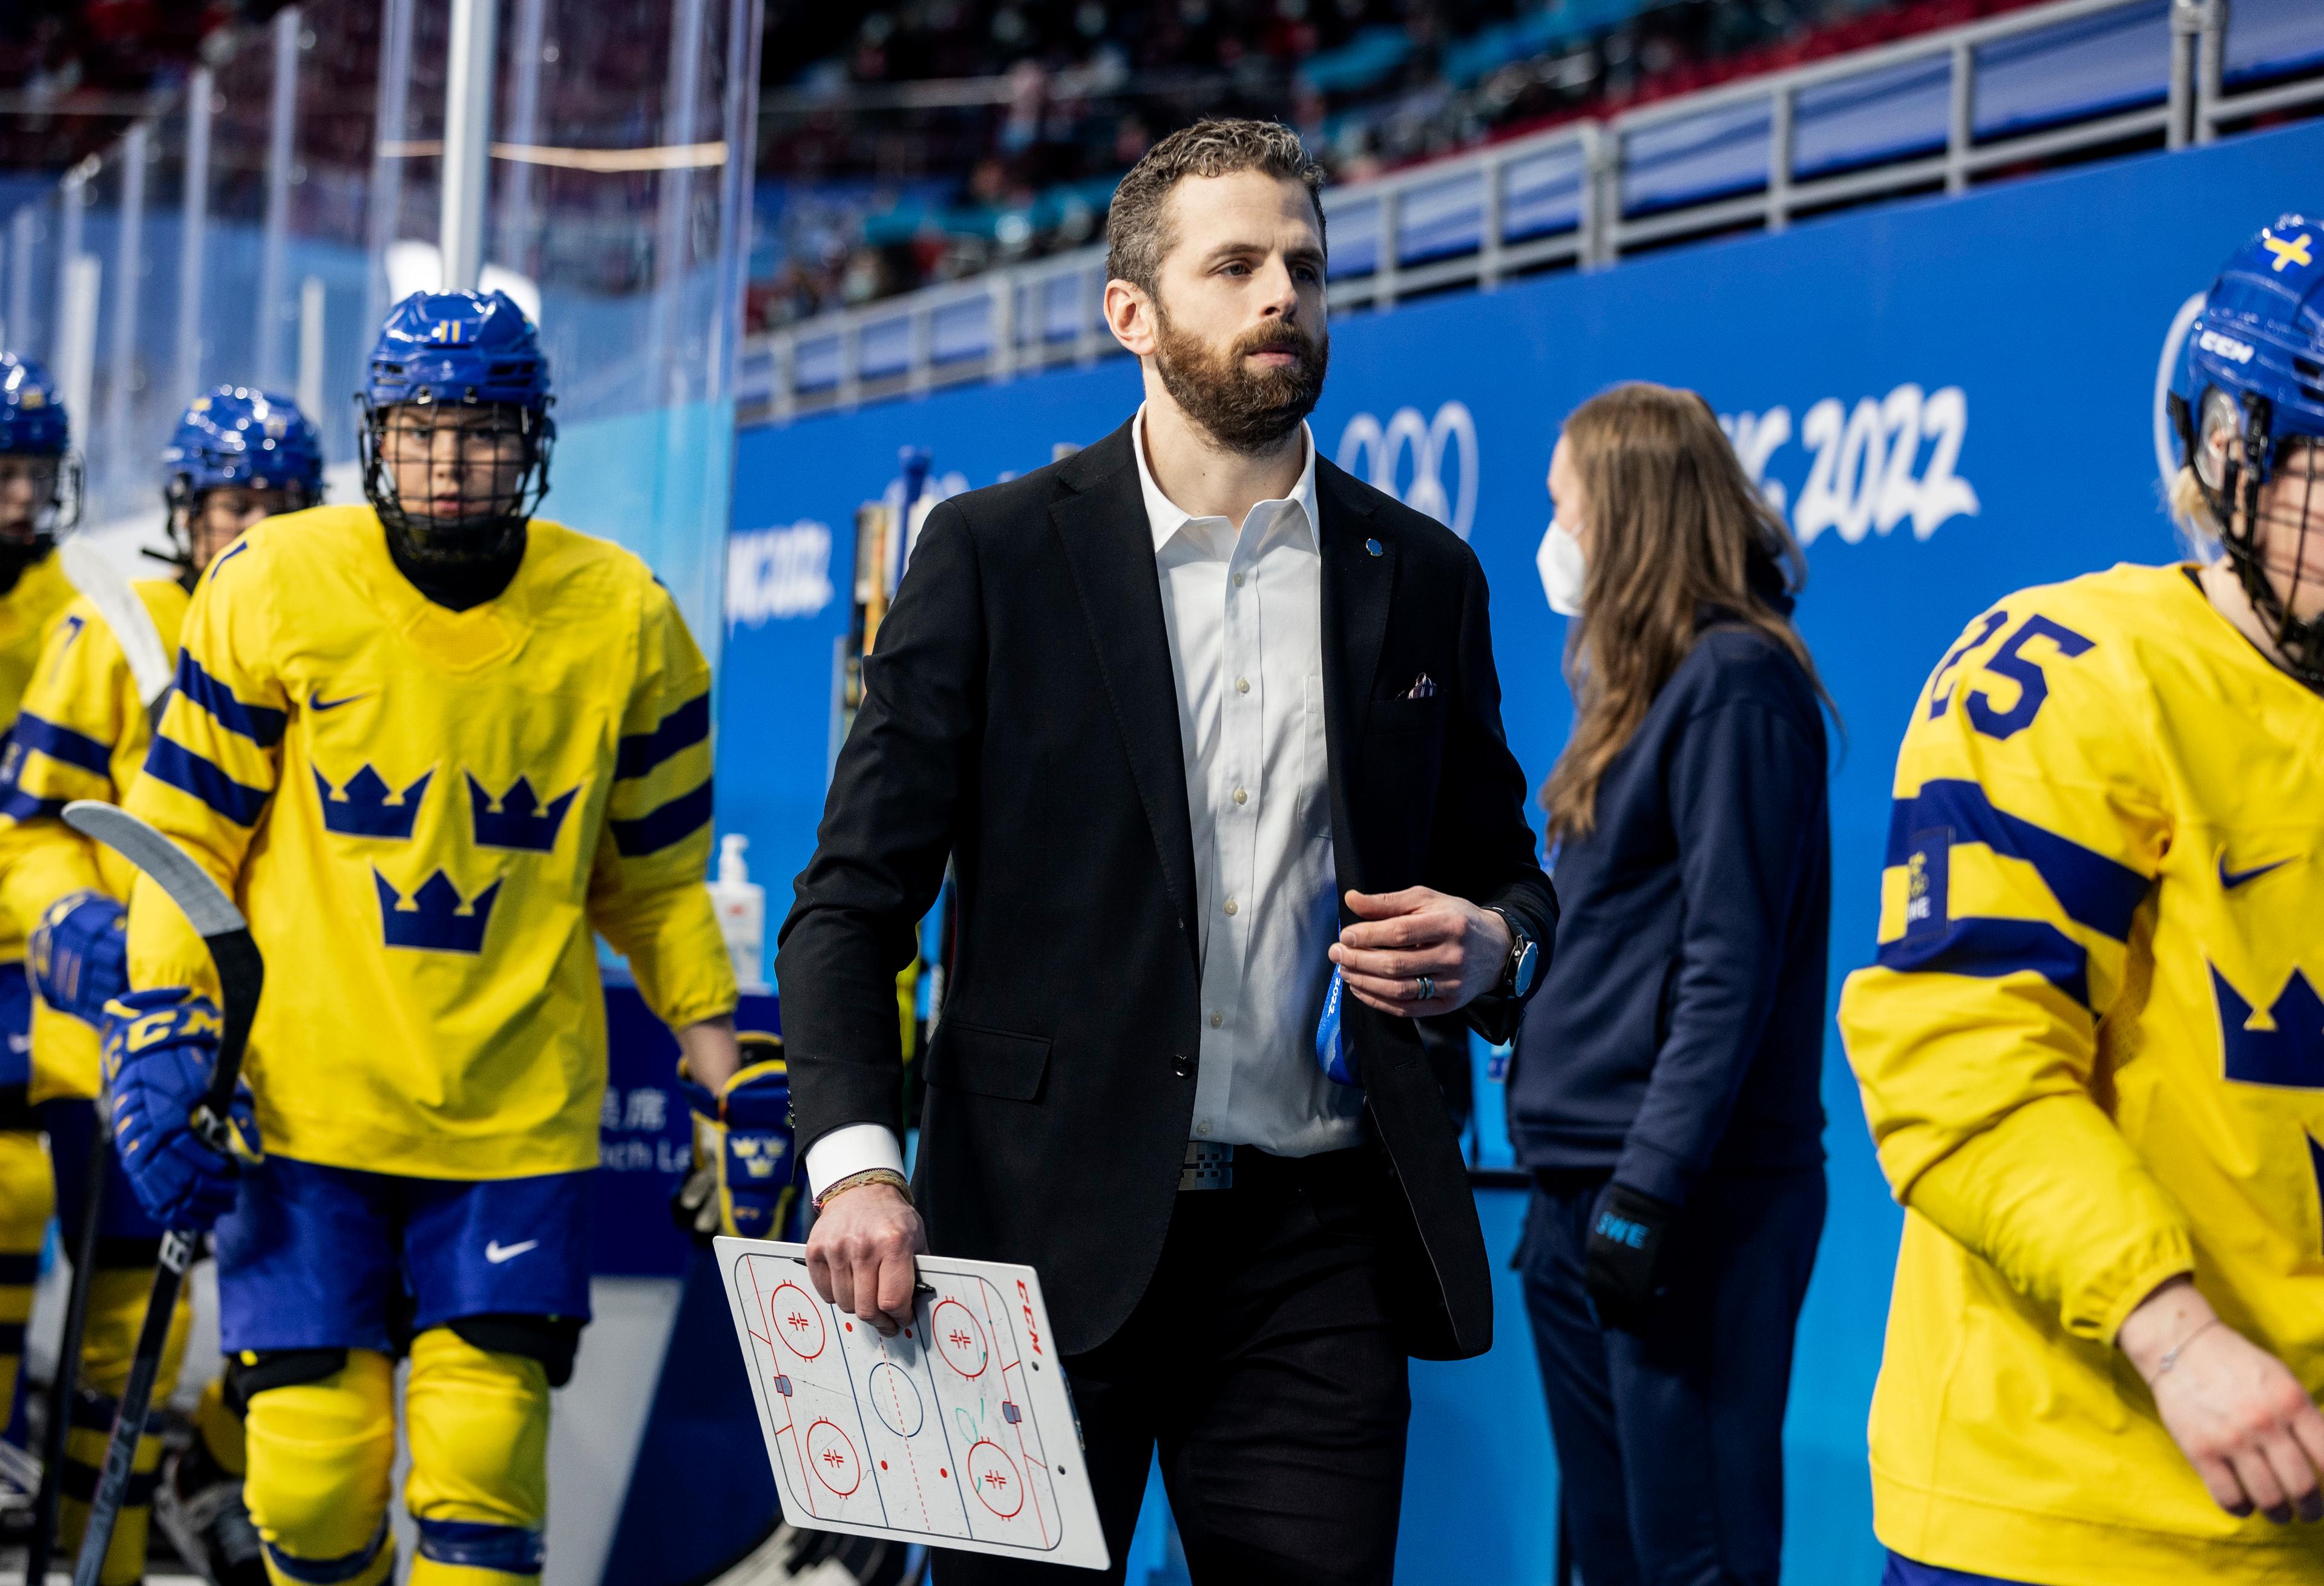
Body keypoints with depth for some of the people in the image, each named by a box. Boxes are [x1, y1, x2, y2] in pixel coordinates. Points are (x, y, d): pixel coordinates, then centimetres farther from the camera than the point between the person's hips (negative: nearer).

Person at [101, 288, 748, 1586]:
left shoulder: (623, 617, 1)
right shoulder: (273, 589, -3)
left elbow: (655, 882, 12)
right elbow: (184, 834, 4)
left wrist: (736, 1082, 8)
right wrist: (160, 1043, -5)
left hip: (520, 1109, 0)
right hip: (306, 1101, 0)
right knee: (310, 1471, -1)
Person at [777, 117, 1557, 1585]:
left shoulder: (1424, 579, 11)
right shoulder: (995, 555, 1)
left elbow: (1506, 866, 22)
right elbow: (855, 899, -2)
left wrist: (1491, 942, -3)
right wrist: (856, 1159, -18)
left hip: (1316, 1244, 2)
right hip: (1049, 1233, -2)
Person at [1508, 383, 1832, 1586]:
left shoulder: (1736, 683, -10)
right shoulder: (1642, 686, 18)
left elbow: (1729, 968, -16)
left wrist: (1649, 1191, -21)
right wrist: (1566, 1184, 17)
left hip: (1691, 1201, -9)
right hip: (1581, 1189, 9)